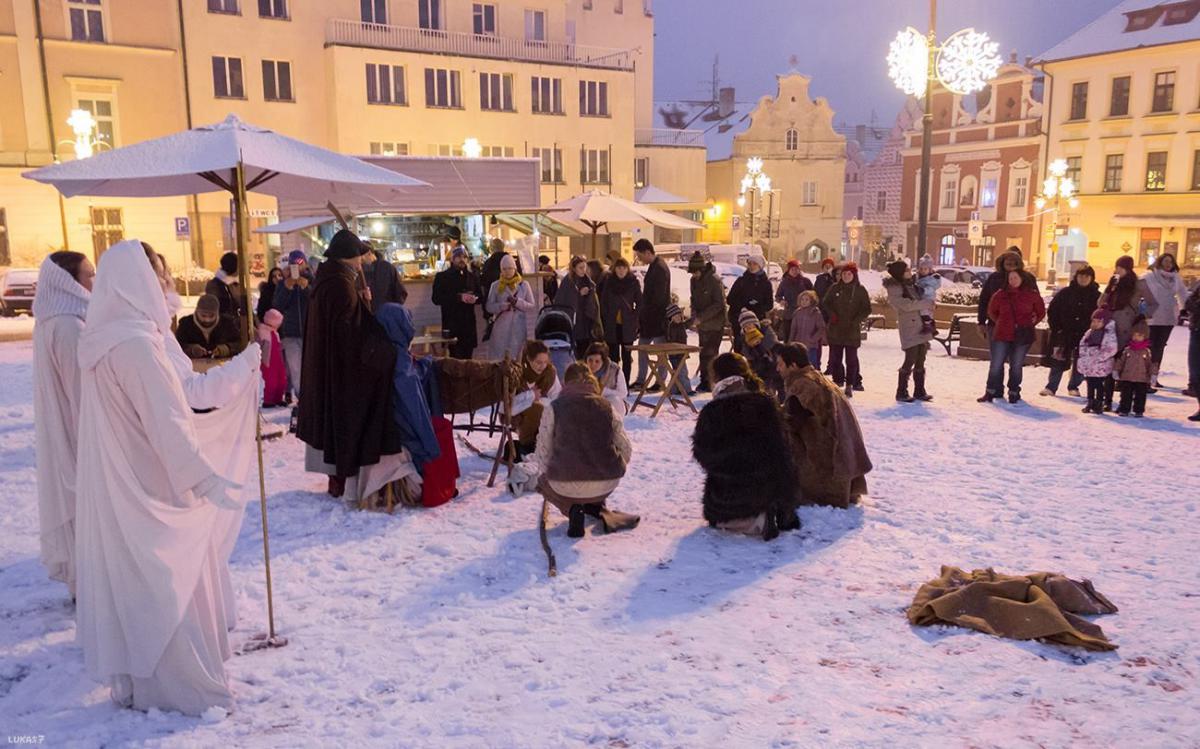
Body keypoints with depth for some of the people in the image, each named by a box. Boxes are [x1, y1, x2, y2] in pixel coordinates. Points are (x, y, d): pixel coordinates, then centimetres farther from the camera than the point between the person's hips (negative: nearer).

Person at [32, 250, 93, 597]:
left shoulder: (52, 321, 8)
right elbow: (83, 389, -22)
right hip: (80, 429, -10)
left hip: (63, 426, 10)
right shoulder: (69, 325, -23)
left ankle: (79, 573, 31)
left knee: (74, 501, 19)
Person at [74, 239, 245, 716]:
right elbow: (166, 422, -26)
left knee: (129, 579, 19)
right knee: (166, 585, 3)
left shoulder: (102, 337, 5)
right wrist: (206, 480, -24)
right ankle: (181, 685, 15)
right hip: (149, 486, -9)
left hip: (116, 484, 9)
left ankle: (134, 677, 33)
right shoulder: (134, 343, -23)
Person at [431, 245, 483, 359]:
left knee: (468, 358, 3)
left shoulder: (472, 276, 16)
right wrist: (459, 297, -18)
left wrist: (474, 298, -6)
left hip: (469, 325, 4)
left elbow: (481, 296, 19)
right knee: (456, 358, -11)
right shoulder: (442, 277, 3)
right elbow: (436, 299, -9)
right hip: (451, 325, -4)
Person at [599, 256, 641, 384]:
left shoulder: (633, 282, 0)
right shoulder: (607, 281, 1)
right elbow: (601, 302, 3)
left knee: (626, 357, 3)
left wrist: (634, 318, 0)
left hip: (627, 326, 0)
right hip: (611, 326, 0)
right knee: (613, 356, 4)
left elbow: (640, 302, 7)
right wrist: (604, 320, -2)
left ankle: (625, 386, 9)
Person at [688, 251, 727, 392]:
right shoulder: (694, 280, 6)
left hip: (715, 325, -7)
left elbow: (719, 304, -18)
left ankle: (707, 383, 0)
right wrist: (695, 318, 1)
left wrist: (701, 317, -20)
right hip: (702, 325, 7)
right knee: (704, 354, 10)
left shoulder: (714, 281, -16)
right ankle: (705, 382, 16)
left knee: (708, 354, -7)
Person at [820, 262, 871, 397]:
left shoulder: (860, 290, -1)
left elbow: (866, 309, 0)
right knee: (835, 358, 6)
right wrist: (831, 314, -6)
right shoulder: (835, 288, 5)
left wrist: (855, 321, -13)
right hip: (835, 329, 2)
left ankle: (850, 385, 8)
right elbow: (825, 302, 12)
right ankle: (837, 382, 20)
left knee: (851, 359, 1)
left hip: (852, 330, -2)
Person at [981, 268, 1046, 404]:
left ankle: (1014, 393, 17)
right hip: (1002, 334, 1)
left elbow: (1041, 312, 13)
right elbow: (991, 311, 16)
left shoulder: (1032, 295, -1)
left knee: (1016, 366, 6)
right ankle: (991, 392, 7)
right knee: (996, 365, -1)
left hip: (1023, 336, -1)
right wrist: (1001, 322, 9)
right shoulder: (1000, 295, 0)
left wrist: (1030, 323, 6)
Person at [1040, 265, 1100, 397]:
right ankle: (1051, 387, 6)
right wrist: (1056, 328, -4)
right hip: (1064, 334, -1)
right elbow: (1052, 310, 2)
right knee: (1058, 361, -1)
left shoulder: (1096, 295, 1)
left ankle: (1073, 386, 26)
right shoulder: (1065, 292, 0)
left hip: (1085, 336, 1)